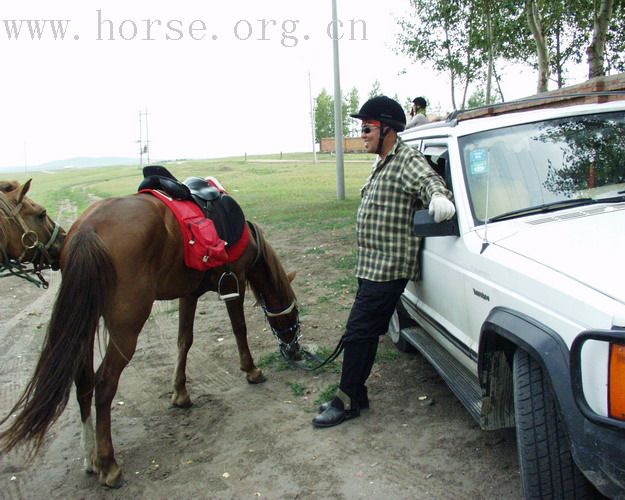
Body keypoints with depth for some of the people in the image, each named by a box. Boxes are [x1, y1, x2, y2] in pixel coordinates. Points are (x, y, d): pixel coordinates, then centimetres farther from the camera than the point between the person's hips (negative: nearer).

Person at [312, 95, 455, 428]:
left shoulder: (407, 161, -13)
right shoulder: (383, 163, 18)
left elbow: (428, 179, -31)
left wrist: (438, 196, -53)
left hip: (388, 267, -10)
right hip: (373, 265, 10)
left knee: (358, 333, -6)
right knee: (366, 332, 16)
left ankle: (348, 401, 8)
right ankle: (355, 396, 27)